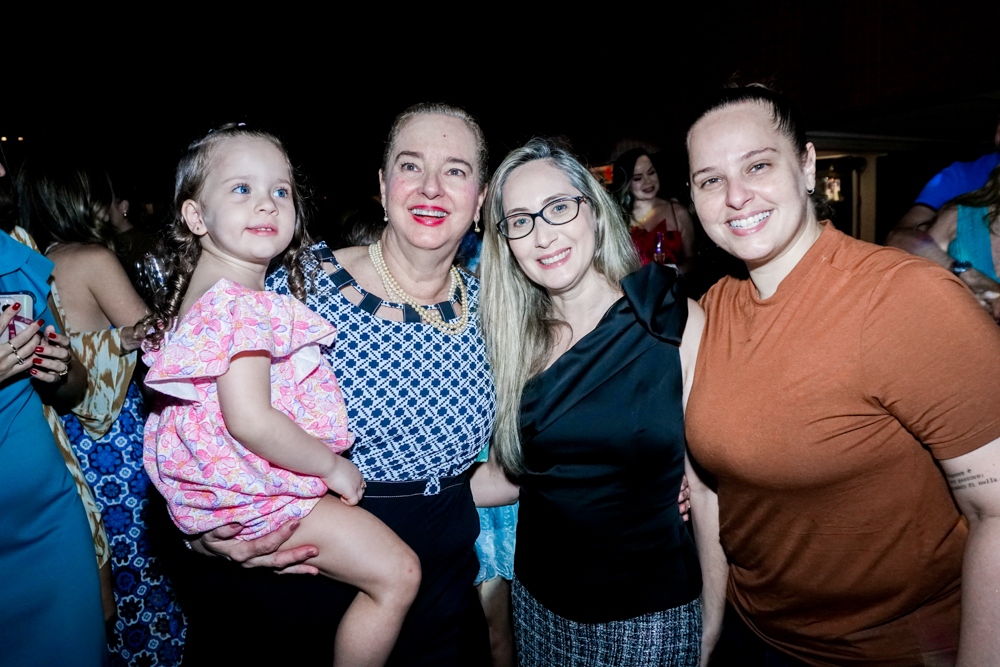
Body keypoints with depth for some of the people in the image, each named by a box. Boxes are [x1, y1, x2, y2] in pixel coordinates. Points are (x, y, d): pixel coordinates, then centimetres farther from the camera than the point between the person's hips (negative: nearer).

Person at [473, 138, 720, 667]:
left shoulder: (674, 319, -11)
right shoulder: (514, 339, -3)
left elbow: (709, 477, -9)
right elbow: (507, 474, 2)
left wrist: (714, 617, -7)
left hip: (653, 610, -2)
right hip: (539, 603, 3)